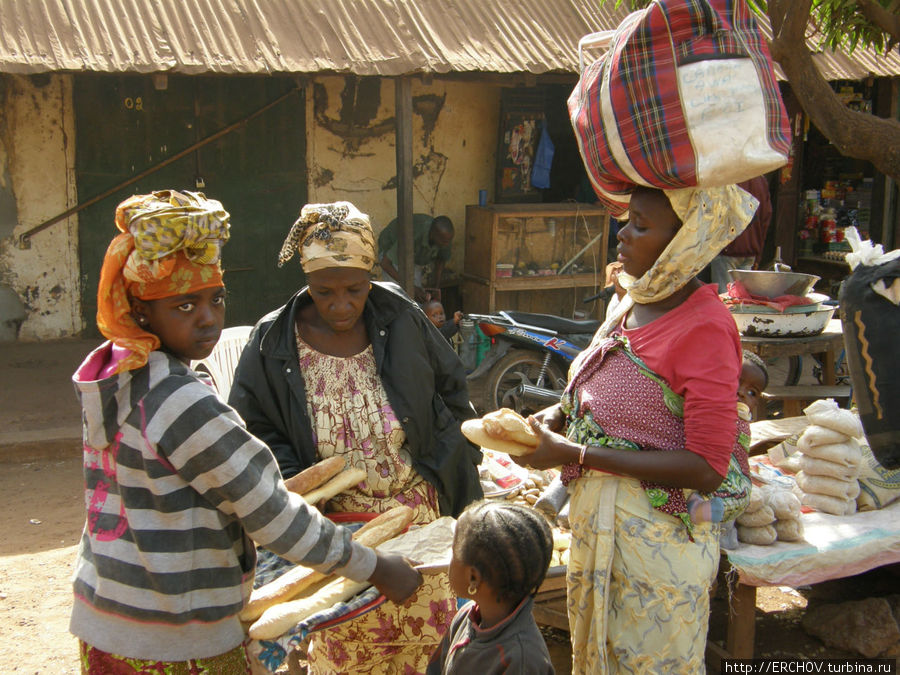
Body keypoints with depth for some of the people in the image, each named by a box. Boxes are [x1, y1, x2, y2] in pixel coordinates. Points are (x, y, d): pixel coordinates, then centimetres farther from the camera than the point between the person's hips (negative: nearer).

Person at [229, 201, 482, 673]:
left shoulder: (401, 319, -4)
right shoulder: (273, 345, -8)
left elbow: (450, 387, 9)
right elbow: (256, 431, -2)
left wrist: (452, 466, 6)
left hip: (419, 514, 2)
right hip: (335, 524, -1)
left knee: (426, 634, 12)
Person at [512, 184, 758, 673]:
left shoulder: (705, 328, -22)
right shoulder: (633, 302, 2)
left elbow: (707, 468, -24)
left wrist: (575, 455, -25)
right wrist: (557, 415, -2)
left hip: (657, 535, -8)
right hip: (595, 517, 8)